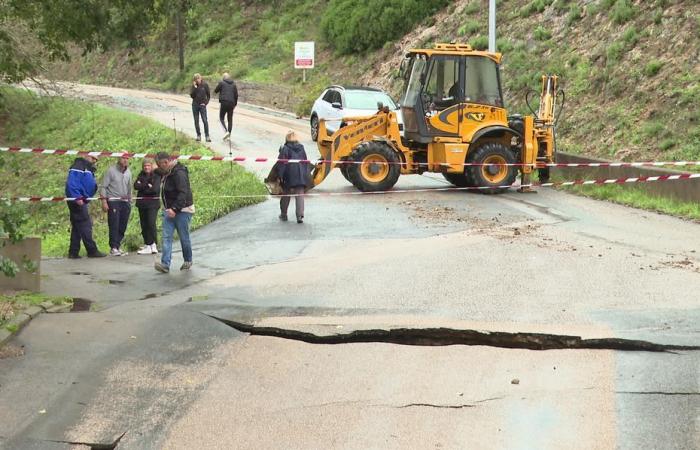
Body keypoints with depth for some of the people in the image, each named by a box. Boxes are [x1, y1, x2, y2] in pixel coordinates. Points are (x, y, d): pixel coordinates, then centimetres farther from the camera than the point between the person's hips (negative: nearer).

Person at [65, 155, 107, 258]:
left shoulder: (88, 168, 22)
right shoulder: (79, 166, -9)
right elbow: (72, 182, -19)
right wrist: (77, 197, -24)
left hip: (81, 200, 10)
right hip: (77, 201, -10)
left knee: (77, 226, 9)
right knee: (85, 225, -8)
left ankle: (73, 253, 11)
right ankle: (92, 251, -6)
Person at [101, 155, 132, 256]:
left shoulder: (128, 172, 14)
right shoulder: (111, 171, -3)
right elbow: (103, 186, -5)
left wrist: (129, 201, 14)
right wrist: (104, 201, -12)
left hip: (125, 202, 6)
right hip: (113, 201, -5)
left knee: (122, 226, 4)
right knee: (114, 226, -8)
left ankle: (118, 246, 13)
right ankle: (113, 248, -6)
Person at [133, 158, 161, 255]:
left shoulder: (156, 176, -3)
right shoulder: (141, 175, 12)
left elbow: (155, 189, -16)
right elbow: (136, 186, -3)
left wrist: (142, 187, -6)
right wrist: (147, 186, -13)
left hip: (152, 204, -5)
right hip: (142, 203, 5)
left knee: (151, 223, -15)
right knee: (144, 225, 6)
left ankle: (153, 245, -8)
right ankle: (147, 245, 13)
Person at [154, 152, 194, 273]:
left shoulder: (179, 173, -19)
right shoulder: (166, 173, 10)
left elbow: (183, 193, -26)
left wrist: (175, 209, -31)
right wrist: (168, 209, 9)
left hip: (182, 211, -8)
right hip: (169, 210, 8)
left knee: (184, 237, 4)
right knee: (166, 237, -4)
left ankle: (188, 261, 24)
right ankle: (165, 264, -11)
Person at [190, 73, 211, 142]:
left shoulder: (205, 85, -2)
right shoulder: (193, 86, 2)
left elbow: (208, 95, 5)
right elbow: (192, 95, -9)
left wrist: (205, 103, -5)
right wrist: (195, 87, -16)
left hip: (202, 105, -2)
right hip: (195, 105, 3)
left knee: (205, 121, -11)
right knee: (196, 121, 6)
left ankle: (207, 136, -11)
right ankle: (198, 135, 15)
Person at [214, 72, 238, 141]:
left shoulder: (221, 83, -1)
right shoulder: (233, 84, 11)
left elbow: (215, 91, 7)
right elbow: (236, 95, 11)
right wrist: (235, 104, 19)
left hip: (224, 102, -4)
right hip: (231, 103, 4)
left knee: (221, 118, 5)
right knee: (230, 119, 11)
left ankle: (226, 131, -17)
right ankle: (229, 135, 9)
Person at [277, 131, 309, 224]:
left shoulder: (285, 149, -7)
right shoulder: (301, 148, 8)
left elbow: (281, 163, -11)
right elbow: (306, 162, 13)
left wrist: (280, 175, -7)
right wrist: (306, 174, 19)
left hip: (289, 177, -3)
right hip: (301, 177, 3)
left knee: (286, 196, 12)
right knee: (300, 195, -1)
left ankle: (283, 214, 23)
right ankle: (300, 215, -14)